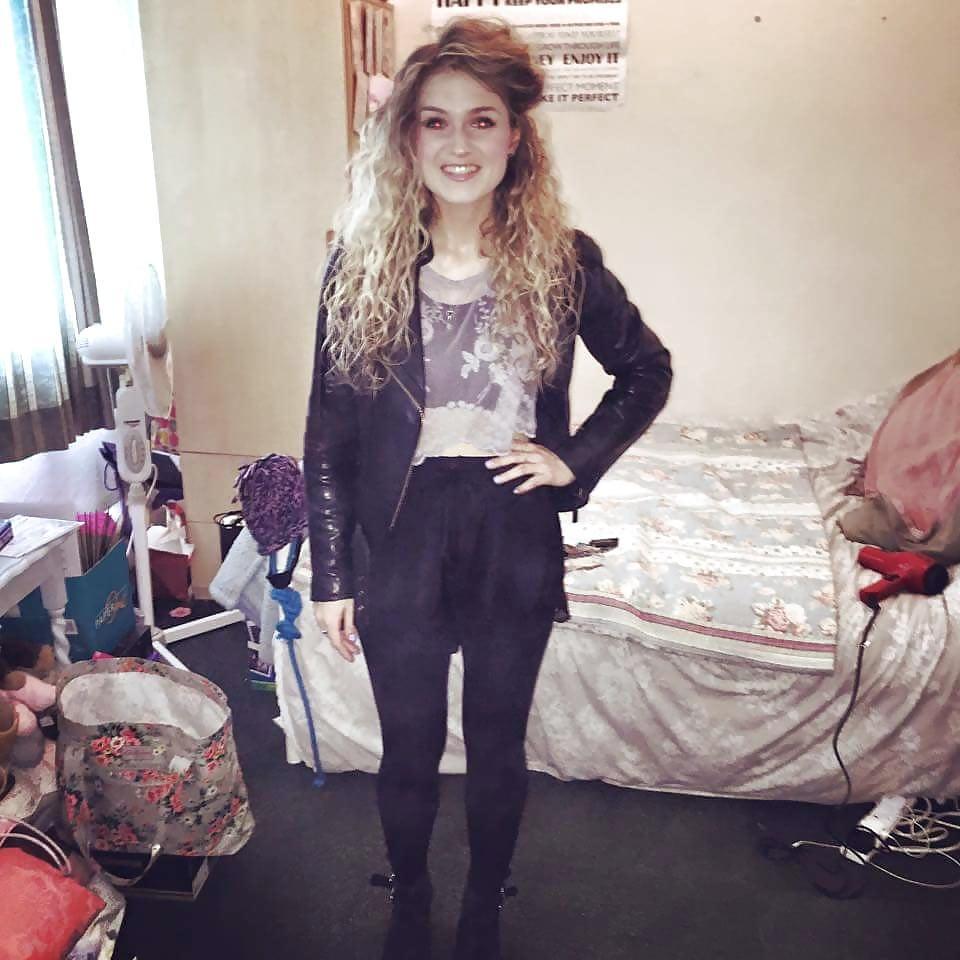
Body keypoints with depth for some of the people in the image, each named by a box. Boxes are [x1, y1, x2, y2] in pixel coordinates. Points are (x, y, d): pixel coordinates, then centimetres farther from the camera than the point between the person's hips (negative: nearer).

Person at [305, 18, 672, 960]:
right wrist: (331, 575, -2)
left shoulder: (564, 261, -6)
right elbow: (328, 429, -3)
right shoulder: (362, 263, -7)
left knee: (497, 749, 18)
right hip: (399, 540, 0)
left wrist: (578, 459, -5)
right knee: (409, 751, 18)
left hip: (515, 539, 1)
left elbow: (647, 370, 9)